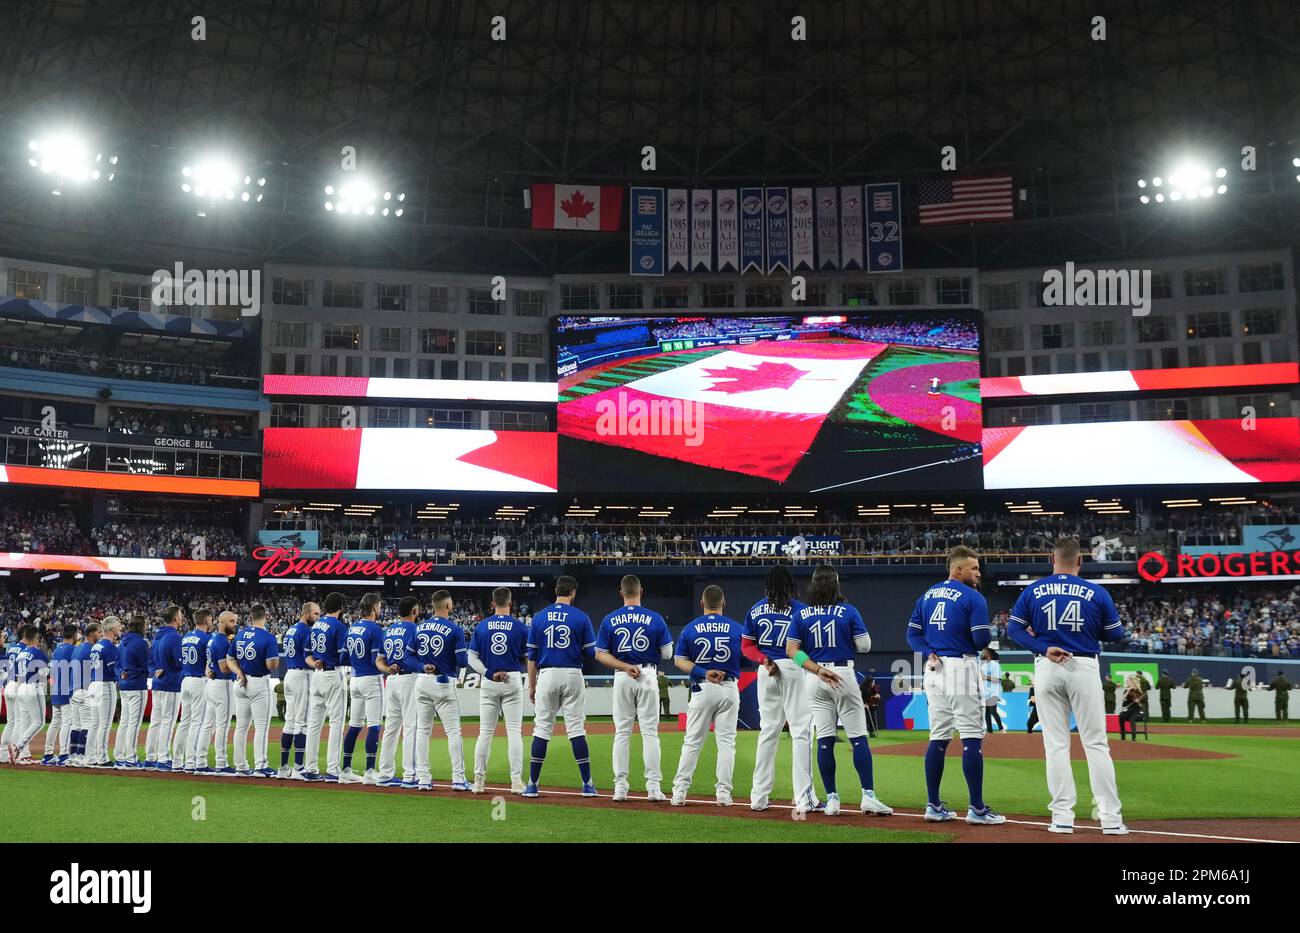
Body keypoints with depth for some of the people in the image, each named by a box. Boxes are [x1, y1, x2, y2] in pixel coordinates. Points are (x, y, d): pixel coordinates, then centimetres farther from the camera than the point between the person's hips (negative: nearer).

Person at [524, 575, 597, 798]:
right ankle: (587, 784, 2)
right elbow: (591, 652, -1)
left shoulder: (539, 617, 5)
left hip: (546, 675, 1)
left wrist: (531, 686, 11)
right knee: (576, 729, 1)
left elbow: (531, 656, 5)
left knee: (541, 729, 5)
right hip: (572, 675, -1)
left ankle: (532, 784, 6)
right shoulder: (581, 617, -1)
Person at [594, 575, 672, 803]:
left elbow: (600, 654, -3)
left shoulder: (609, 620, 1)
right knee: (650, 732, 2)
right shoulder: (655, 619, -4)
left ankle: (620, 787, 6)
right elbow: (667, 653, -1)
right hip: (648, 676, -1)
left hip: (621, 679, 1)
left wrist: (625, 667, -9)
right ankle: (654, 787, 0)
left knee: (622, 732, 7)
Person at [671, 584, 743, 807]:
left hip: (701, 689, 0)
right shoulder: (736, 628, 1)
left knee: (692, 741, 6)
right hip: (729, 689, 0)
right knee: (726, 741, 5)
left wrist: (703, 673, -9)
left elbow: (679, 661, -3)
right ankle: (723, 792, 3)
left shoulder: (690, 628, 1)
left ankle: (679, 791, 5)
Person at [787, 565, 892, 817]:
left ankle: (831, 799, 5)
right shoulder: (849, 612, -3)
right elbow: (864, 646, -4)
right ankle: (868, 796, -5)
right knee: (858, 737, 0)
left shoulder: (801, 614, 3)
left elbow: (791, 650, -4)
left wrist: (818, 670, -10)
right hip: (844, 675, -3)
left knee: (824, 740, 4)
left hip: (814, 680, 3)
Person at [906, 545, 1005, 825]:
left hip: (934, 669, 7)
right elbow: (982, 640, -14)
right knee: (972, 738, -3)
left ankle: (933, 805, 12)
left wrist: (929, 654, -1)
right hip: (961, 667, -7)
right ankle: (977, 809, -3)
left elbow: (913, 632, 11)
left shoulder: (927, 595, 14)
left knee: (939, 737, 11)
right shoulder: (973, 598, -8)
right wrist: (987, 632, 8)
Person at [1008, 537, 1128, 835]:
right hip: (1084, 667, -1)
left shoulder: (1032, 591, 2)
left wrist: (1043, 648, -9)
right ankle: (1111, 818, 2)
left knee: (1056, 744, 5)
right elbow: (1116, 634, 5)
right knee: (1096, 743, 4)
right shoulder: (1097, 593, -1)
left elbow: (1015, 629, -2)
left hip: (1047, 669, 1)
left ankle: (1063, 817, 4)